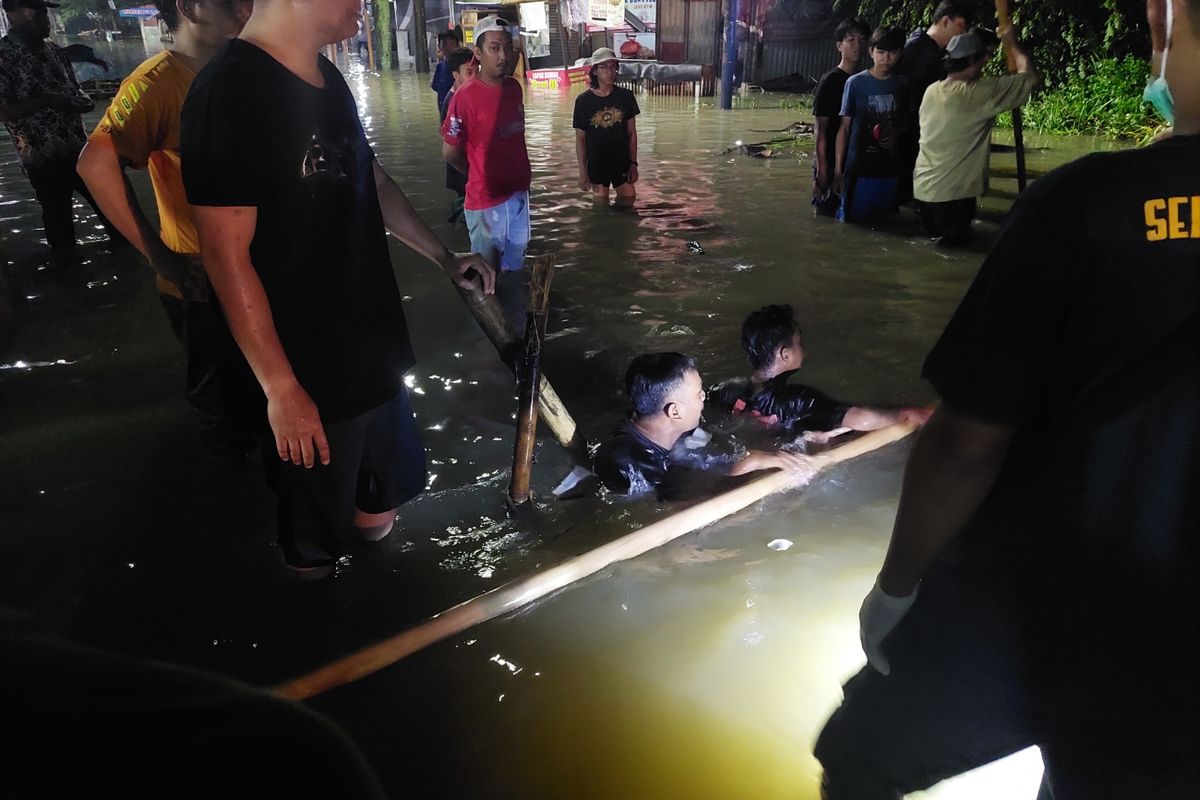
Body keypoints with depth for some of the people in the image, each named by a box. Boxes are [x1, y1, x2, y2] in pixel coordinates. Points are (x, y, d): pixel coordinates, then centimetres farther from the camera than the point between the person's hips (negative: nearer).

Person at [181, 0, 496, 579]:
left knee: (390, 488, 25)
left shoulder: (329, 81, 5)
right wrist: (281, 389, -20)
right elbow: (226, 255, -22)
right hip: (307, 379, -8)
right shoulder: (230, 90, -21)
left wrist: (445, 258, 19)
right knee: (315, 545, 15)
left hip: (374, 352, 8)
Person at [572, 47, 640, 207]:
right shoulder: (584, 100, -10)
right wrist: (582, 171, -7)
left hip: (622, 162, 1)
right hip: (596, 163, -1)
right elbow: (580, 138, -5)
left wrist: (633, 163, -3)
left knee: (628, 199, 8)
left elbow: (631, 132, 0)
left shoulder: (625, 96, -5)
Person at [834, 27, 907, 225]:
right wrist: (838, 165, -5)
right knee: (852, 219, 3)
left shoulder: (900, 85, 3)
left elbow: (903, 121, 15)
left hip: (889, 167, 3)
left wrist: (894, 137, -6)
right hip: (859, 166, -3)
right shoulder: (856, 83, -6)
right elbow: (844, 126, -3)